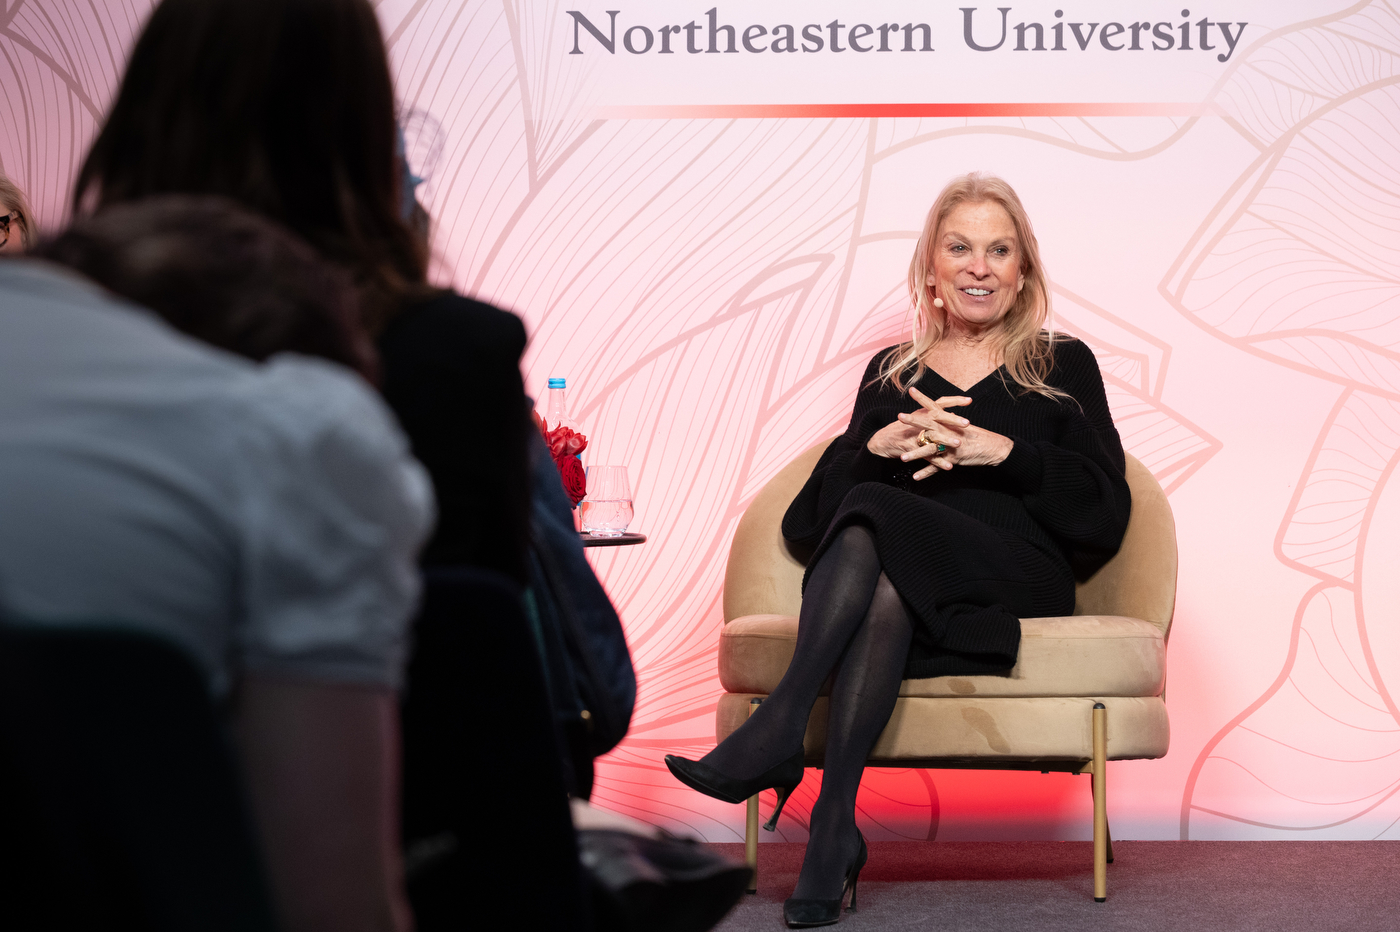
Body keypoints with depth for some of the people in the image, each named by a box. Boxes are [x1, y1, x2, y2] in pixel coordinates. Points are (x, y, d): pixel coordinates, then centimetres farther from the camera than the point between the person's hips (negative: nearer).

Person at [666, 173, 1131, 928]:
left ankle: (777, 730, -39)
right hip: (891, 582, 2)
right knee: (881, 592, -37)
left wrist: (1004, 452, -8)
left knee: (873, 524, -33)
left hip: (1015, 579, -2)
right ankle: (833, 831, -41)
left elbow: (1103, 513, 5)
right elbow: (809, 517, 13)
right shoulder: (891, 373, 25)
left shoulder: (1063, 366, 19)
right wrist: (880, 447, -6)